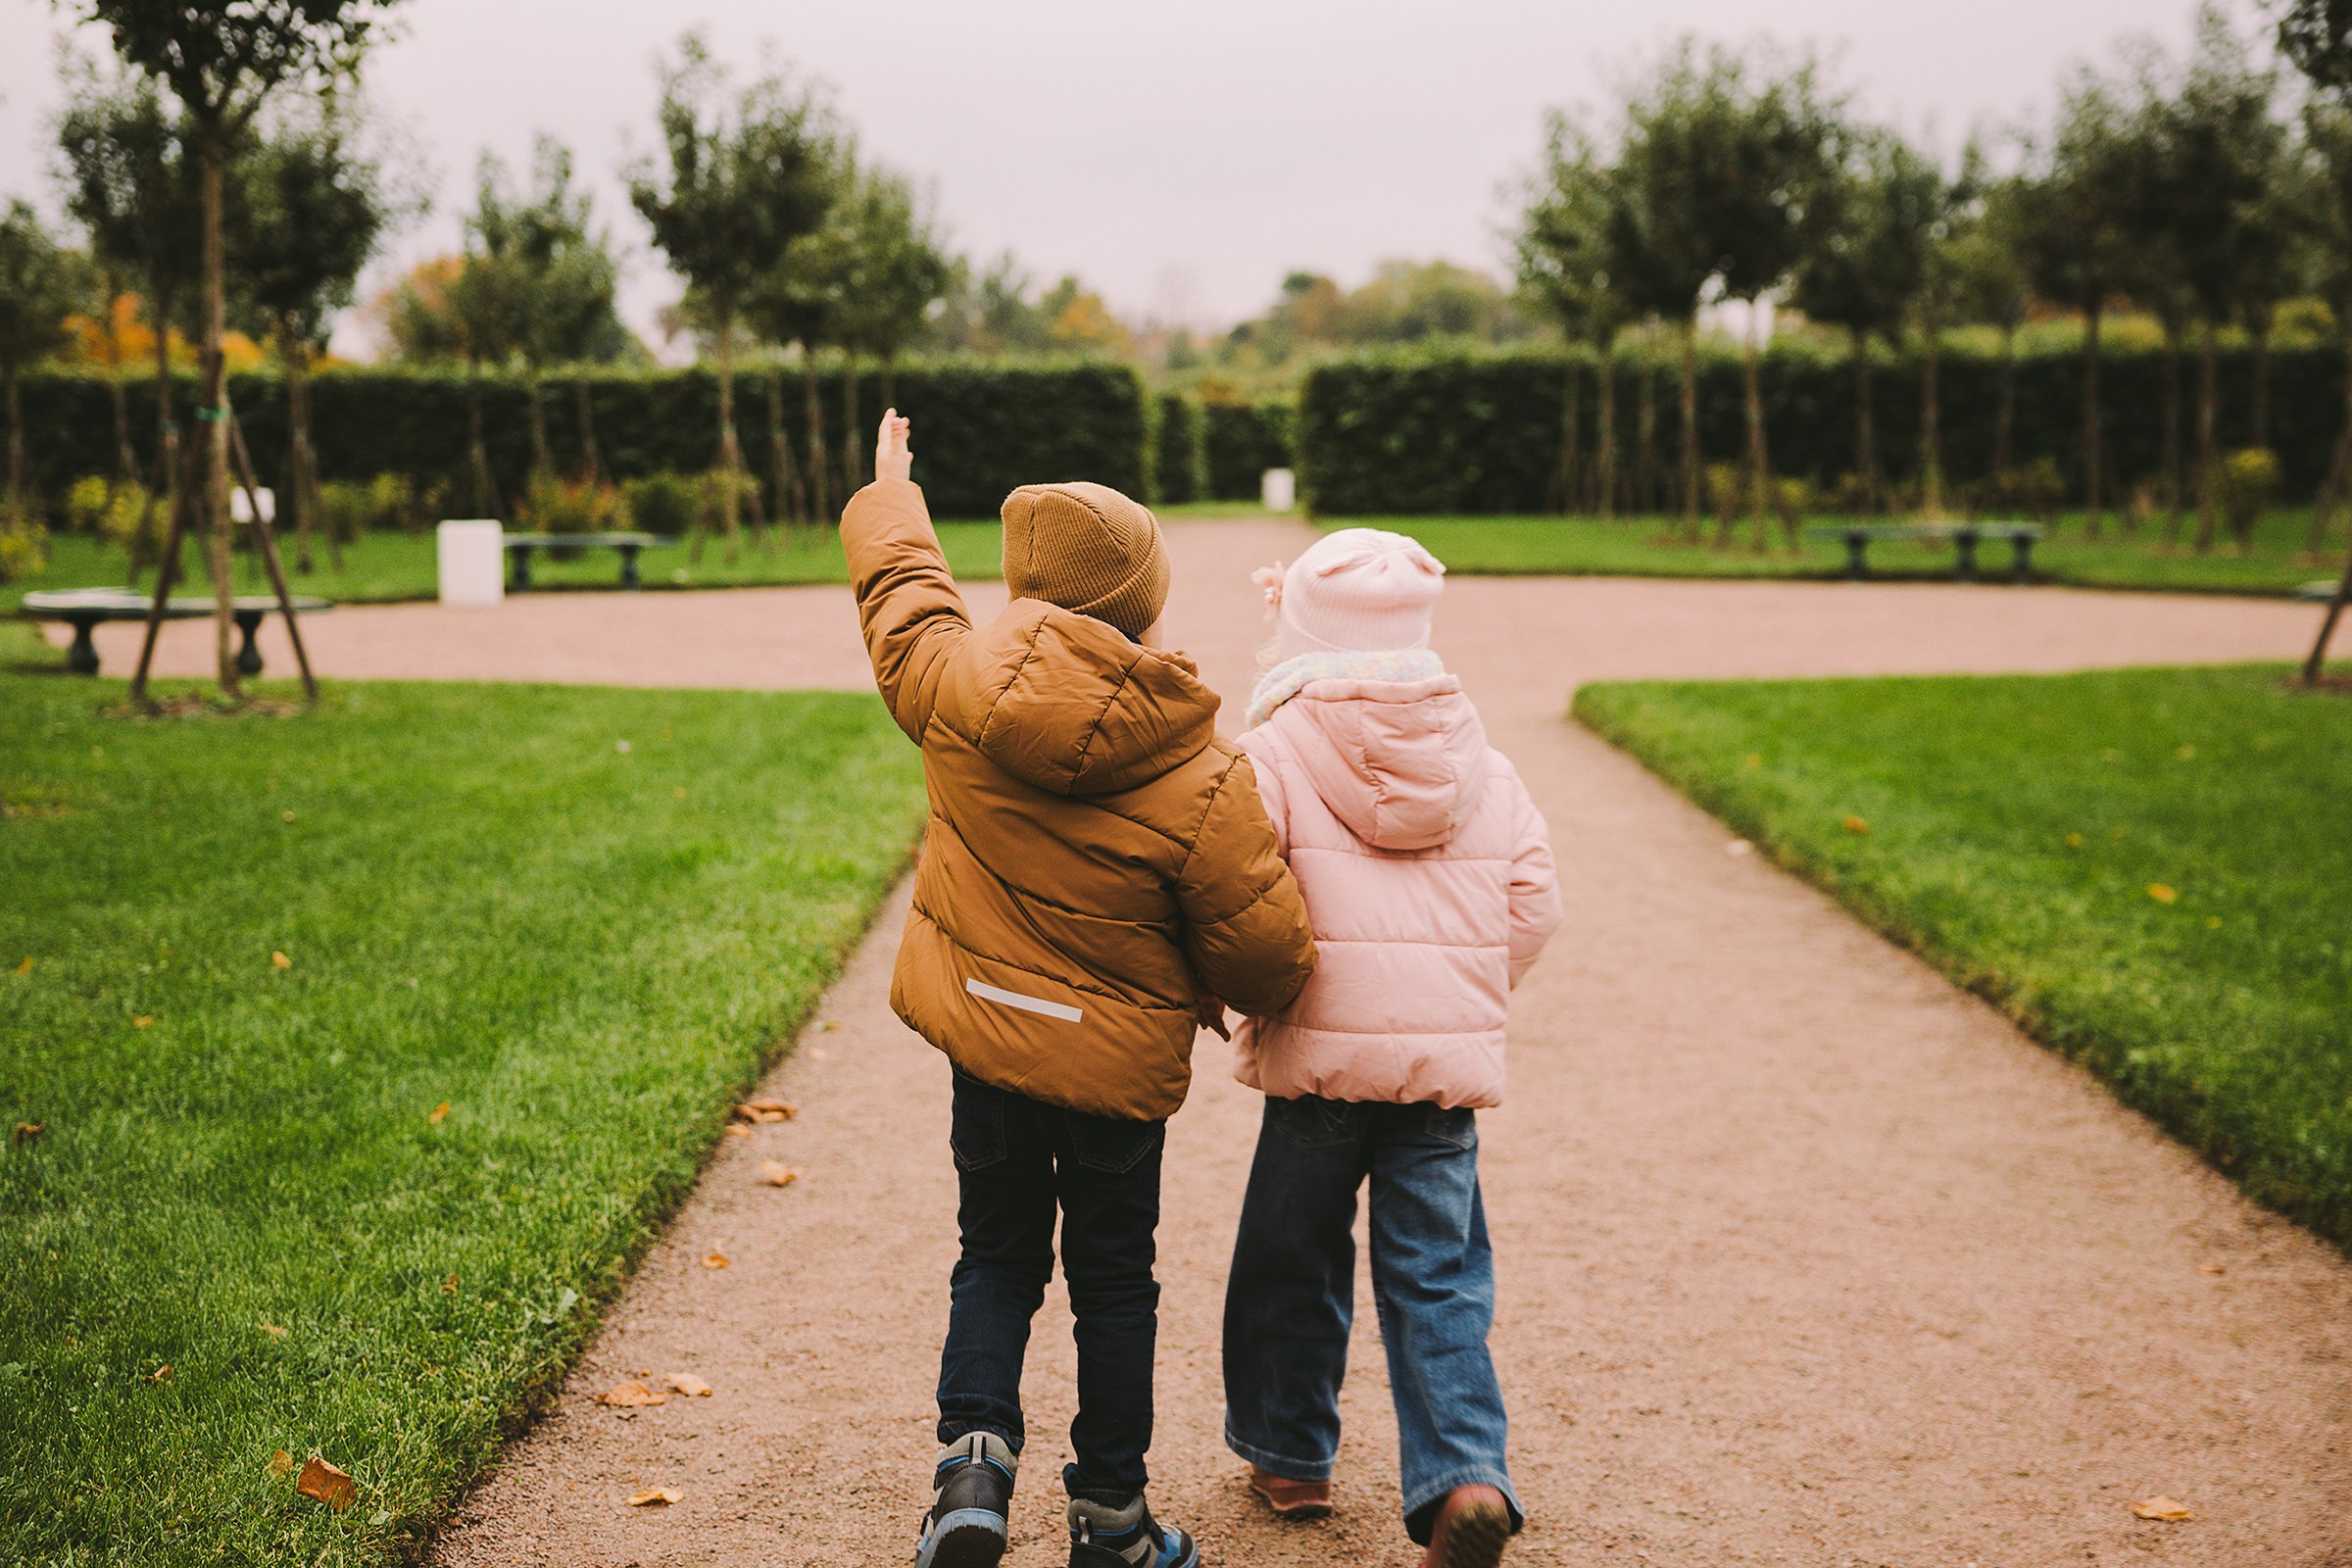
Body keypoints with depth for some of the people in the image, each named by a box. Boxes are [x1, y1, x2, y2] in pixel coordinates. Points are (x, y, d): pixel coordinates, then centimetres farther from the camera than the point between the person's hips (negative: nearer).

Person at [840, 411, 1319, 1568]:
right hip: (1119, 1063, -2)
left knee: (996, 1261, 18)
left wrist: (890, 489, 30)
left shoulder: (960, 685, -13)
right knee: (1111, 1278, 14)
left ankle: (974, 1456, -1)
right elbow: (1266, 953, -14)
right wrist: (1226, 996, 11)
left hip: (981, 1034, 2)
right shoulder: (1205, 783, -19)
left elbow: (899, 586, 9)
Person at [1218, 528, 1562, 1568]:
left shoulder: (1274, 750, -6)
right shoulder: (1482, 762, 8)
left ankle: (1290, 1459, 29)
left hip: (1321, 1054, -3)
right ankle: (1464, 1474, -7)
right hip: (1451, 1056, 3)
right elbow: (1532, 904, 8)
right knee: (1438, 1278, 9)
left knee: (1293, 1265, 16)